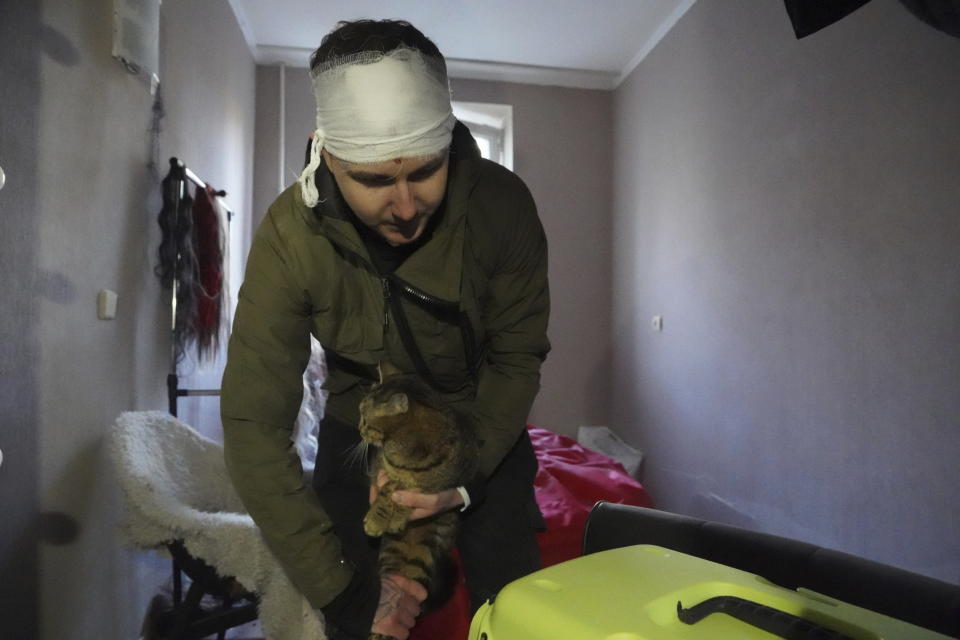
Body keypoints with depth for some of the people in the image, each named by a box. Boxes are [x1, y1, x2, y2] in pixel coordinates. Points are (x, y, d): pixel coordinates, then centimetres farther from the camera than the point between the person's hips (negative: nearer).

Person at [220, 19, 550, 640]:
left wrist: (466, 474, -26)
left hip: (483, 428, 1)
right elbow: (255, 425, -25)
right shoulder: (291, 234, -27)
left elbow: (518, 357, -13)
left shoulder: (503, 203, -26)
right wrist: (344, 587, -25)